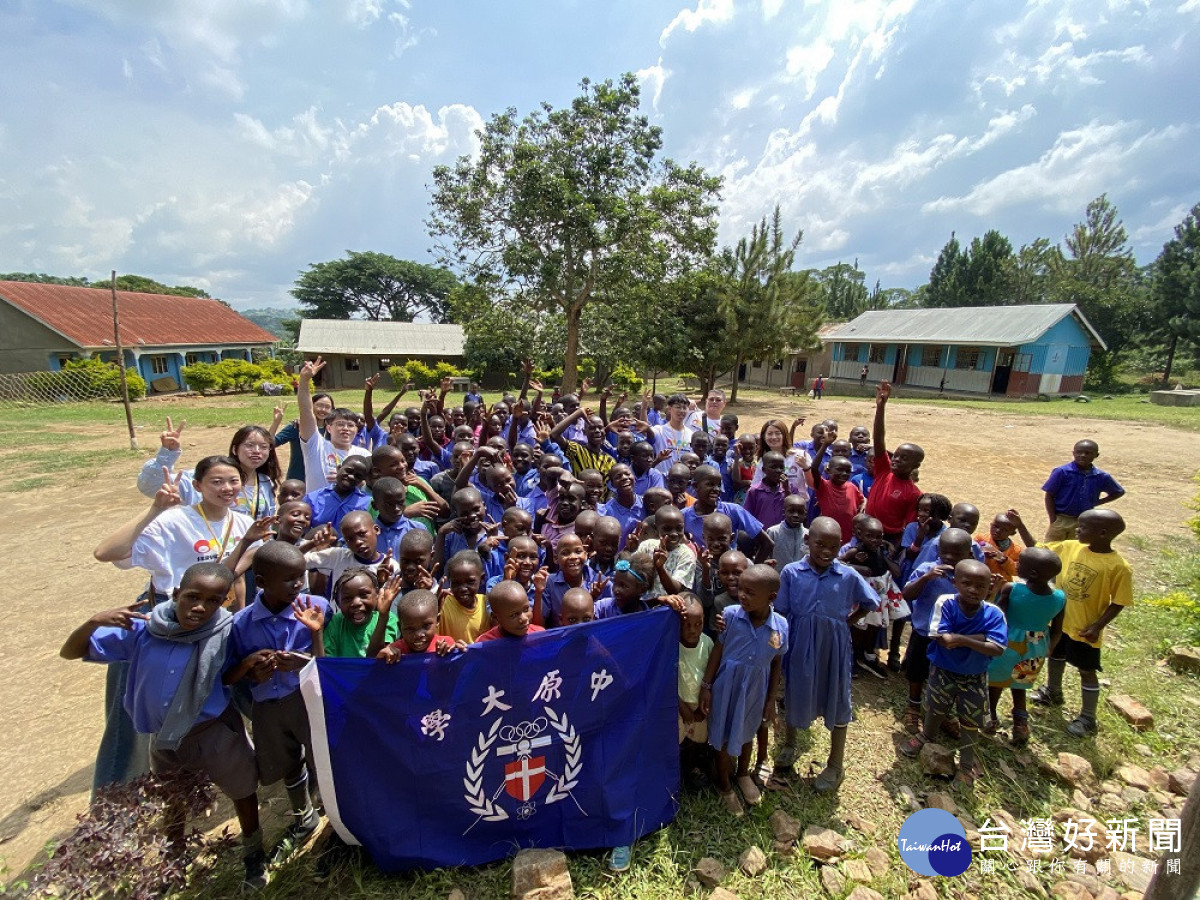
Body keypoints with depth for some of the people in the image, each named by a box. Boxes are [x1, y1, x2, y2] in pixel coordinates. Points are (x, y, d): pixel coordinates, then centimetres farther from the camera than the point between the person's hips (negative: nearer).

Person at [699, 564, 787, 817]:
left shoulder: (781, 626, -17)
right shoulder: (731, 614, -23)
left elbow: (776, 664, -3)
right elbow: (718, 650, -12)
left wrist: (771, 700, 3)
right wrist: (706, 686, -10)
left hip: (755, 690, 2)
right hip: (727, 686, -2)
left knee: (746, 733, 27)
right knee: (723, 737, 15)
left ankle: (743, 773, 55)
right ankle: (725, 786, 41)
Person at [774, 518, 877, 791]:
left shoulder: (848, 576, -11)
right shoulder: (791, 573, -13)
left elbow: (870, 603, 6)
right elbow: (781, 612, -6)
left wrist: (845, 622, -2)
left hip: (834, 645, 0)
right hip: (800, 644, 0)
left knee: (837, 700, 15)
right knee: (795, 693, 19)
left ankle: (836, 764, 37)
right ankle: (789, 743, 48)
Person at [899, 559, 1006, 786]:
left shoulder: (994, 614, -20)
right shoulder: (945, 604, -25)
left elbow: (997, 649, -27)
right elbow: (942, 639, -30)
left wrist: (961, 639, -34)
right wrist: (980, 637, -31)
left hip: (975, 678, 0)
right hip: (943, 671, 0)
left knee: (971, 722, 15)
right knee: (935, 710, 23)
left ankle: (967, 764, 39)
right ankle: (925, 737, 54)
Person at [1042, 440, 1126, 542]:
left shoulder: (1101, 476, -2)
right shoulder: (1062, 472, -14)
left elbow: (1119, 492, 17)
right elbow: (1049, 496, -10)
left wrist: (1096, 502, 3)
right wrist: (1053, 520, -12)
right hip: (1060, 520, -4)